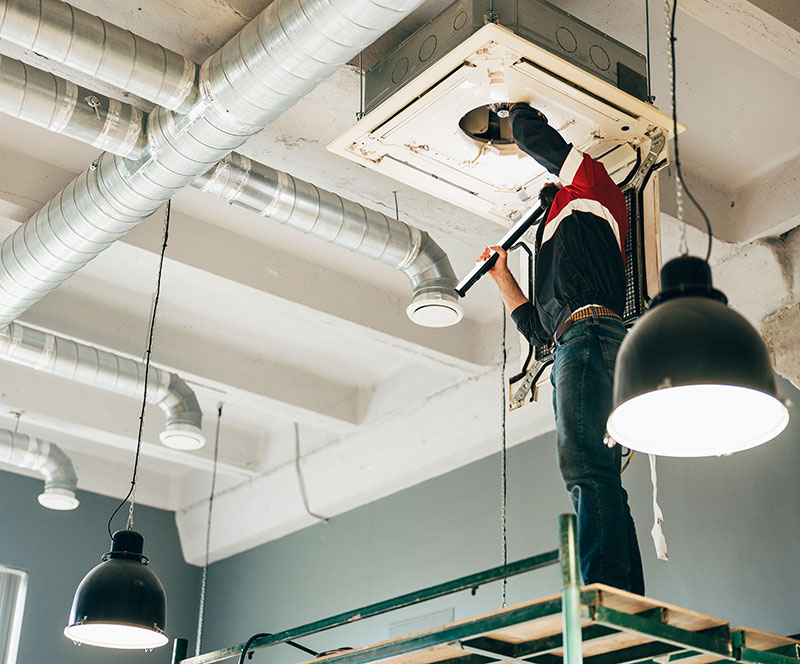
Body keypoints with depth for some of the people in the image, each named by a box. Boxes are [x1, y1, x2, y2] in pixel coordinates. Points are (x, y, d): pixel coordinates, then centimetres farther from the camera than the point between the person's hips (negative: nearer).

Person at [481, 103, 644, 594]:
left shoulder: (591, 180, 17)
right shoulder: (554, 249, 38)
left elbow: (530, 132, 15)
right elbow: (536, 329, 35)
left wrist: (520, 109, 38)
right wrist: (502, 275, 42)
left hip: (591, 334, -9)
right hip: (573, 349, 9)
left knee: (586, 467, -23)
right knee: (598, 480, -2)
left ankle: (601, 591, -34)